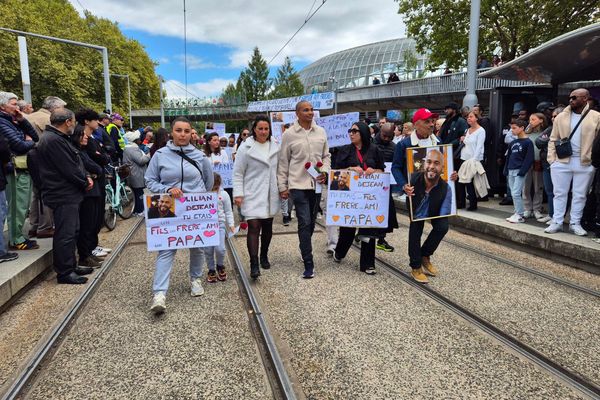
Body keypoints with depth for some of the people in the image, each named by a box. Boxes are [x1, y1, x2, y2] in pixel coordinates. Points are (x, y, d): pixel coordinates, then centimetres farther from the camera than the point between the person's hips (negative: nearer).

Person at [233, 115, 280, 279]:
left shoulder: (275, 146, 6)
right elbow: (238, 173, -5)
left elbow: (280, 169, 12)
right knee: (254, 227, -12)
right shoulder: (246, 147, -6)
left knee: (267, 227, 14)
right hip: (253, 195, -4)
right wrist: (238, 194, -11)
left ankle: (264, 256, 32)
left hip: (270, 194, 5)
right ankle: (254, 264, -9)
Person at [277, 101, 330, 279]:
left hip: (317, 184, 4)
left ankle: (305, 251, 36)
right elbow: (283, 162, 0)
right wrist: (282, 186, -1)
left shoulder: (320, 131, 8)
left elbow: (326, 155, 15)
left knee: (311, 222, 14)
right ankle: (308, 264, -2)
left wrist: (325, 171, -3)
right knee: (304, 223, -7)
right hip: (298, 185, -4)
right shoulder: (289, 134, -4)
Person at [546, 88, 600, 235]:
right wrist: (551, 159, -1)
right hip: (561, 162, 1)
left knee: (580, 195, 8)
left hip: (585, 163, -1)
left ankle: (575, 223, 19)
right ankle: (557, 222, 14)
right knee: (560, 193, 6)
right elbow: (553, 139, 7)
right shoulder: (561, 117, 6)